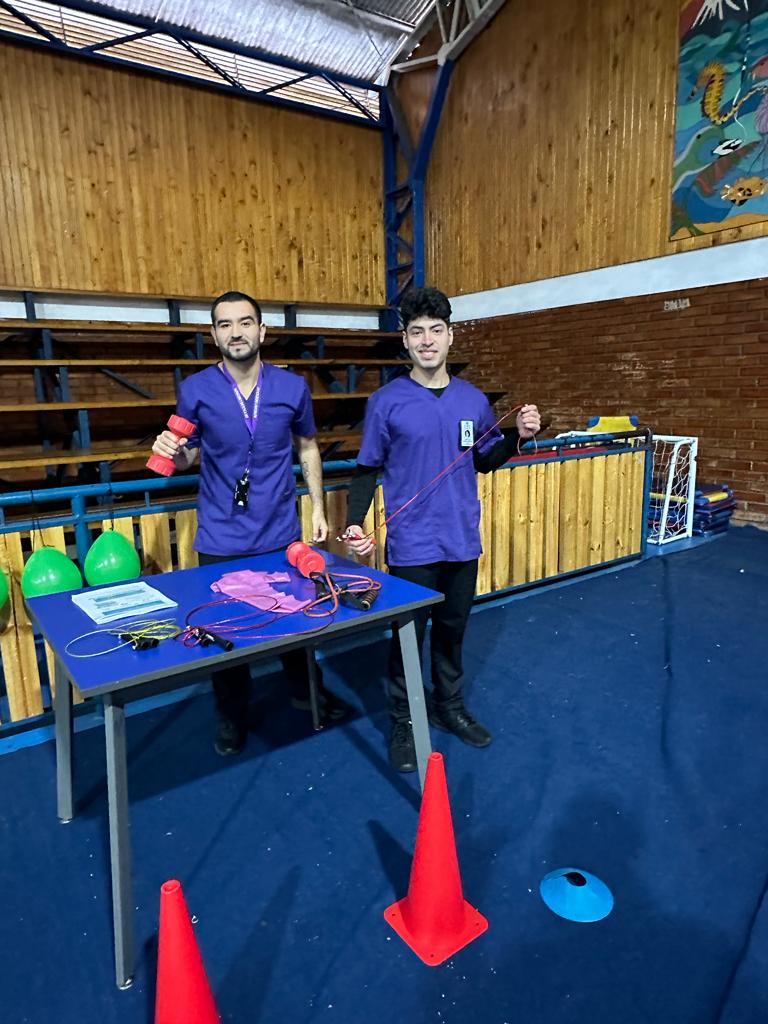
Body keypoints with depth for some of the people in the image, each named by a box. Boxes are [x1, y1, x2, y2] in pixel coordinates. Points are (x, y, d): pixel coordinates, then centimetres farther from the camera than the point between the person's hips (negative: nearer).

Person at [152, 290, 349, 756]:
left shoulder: (293, 386, -3)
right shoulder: (196, 390, -6)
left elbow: (308, 447, 10)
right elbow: (188, 457, 5)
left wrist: (318, 507, 7)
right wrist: (171, 452, -19)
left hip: (282, 532, 1)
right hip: (222, 538, -1)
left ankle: (307, 690, 42)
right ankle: (232, 714, 35)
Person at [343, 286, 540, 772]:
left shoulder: (474, 399, 4)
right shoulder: (386, 401, -7)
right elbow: (368, 469, -4)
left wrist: (518, 437, -3)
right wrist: (355, 522, -17)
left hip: (463, 542, 4)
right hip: (411, 546, -3)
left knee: (452, 631, 19)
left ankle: (450, 707, 39)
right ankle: (404, 723, 27)